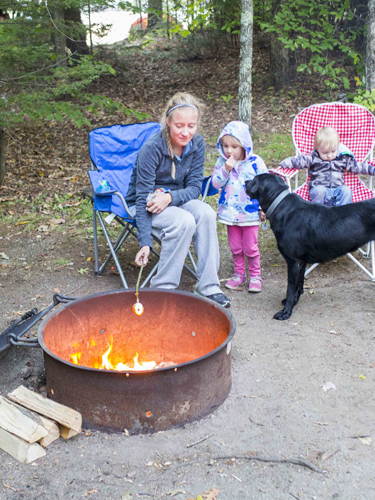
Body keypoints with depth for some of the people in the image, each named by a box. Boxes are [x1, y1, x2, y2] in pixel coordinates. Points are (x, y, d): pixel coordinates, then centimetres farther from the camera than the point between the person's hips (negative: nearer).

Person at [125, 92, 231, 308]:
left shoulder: (197, 144, -9)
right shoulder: (151, 148, -24)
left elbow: (195, 186, -7)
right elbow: (144, 198, -24)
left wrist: (170, 197, -29)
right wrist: (145, 243, -30)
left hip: (176, 198, 5)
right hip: (146, 202, -4)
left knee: (206, 213, -26)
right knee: (184, 221, -32)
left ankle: (208, 286, -19)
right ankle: (162, 289, -20)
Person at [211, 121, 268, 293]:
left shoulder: (255, 162, -9)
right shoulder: (222, 162, -1)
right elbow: (216, 183, -6)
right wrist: (226, 169, -21)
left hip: (250, 213, -3)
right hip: (230, 212, 3)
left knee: (250, 247, 4)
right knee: (235, 247, 13)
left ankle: (255, 276, 21)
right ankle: (239, 274, 30)